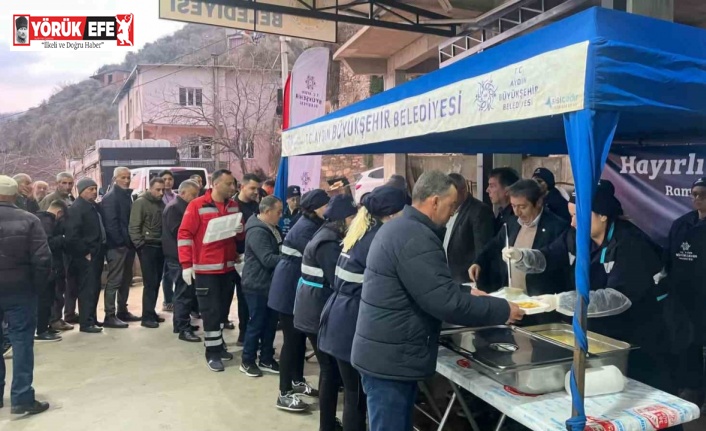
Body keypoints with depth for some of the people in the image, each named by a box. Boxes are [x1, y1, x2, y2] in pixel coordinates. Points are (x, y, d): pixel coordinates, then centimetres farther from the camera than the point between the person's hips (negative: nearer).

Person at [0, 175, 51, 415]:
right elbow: (43, 260, -15)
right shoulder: (28, 220, -9)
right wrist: (36, 286, -1)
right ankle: (22, 397, 4)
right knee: (22, 341, 3)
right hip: (20, 291, -3)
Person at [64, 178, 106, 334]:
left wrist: (101, 250, 12)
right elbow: (72, 236, -18)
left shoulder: (94, 206, 16)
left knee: (95, 288, 14)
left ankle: (91, 318, 24)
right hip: (86, 256, -9)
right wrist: (85, 252, -15)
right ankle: (85, 323, -1)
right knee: (87, 289, -6)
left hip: (97, 254, 9)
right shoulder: (76, 208, -11)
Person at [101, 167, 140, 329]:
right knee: (114, 281, -6)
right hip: (117, 245, -9)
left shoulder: (128, 195, 16)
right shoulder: (110, 197, -11)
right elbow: (110, 223, -19)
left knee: (126, 279, 15)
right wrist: (120, 241, -19)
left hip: (128, 244, 9)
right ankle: (110, 316, -1)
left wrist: (132, 241, 10)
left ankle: (122, 311, 24)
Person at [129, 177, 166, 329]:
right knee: (150, 282, -7)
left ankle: (151, 312, 22)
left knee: (156, 282, 11)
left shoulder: (161, 204, 11)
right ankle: (147, 316, -1)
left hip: (159, 247, 6)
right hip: (147, 247, -6)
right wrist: (141, 245, -15)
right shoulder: (141, 202, -8)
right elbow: (133, 227, -13)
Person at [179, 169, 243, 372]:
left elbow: (240, 234, 18)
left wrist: (240, 230, -6)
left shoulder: (233, 206, 8)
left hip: (228, 267, 6)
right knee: (211, 311, -1)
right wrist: (186, 264, -17)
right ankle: (212, 353, 10)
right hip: (206, 269, -6)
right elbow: (184, 234, -12)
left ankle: (218, 345, 28)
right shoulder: (197, 205, -11)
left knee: (223, 310, 14)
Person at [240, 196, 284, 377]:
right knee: (256, 324, 2)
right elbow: (268, 259, -26)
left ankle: (266, 359, 27)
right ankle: (247, 361, 18)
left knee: (270, 323, 14)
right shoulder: (257, 231, -20)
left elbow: (278, 252, 16)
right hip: (257, 286, -9)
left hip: (270, 284, 9)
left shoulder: (272, 228, 11)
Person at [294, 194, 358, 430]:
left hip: (313, 311, 10)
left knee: (329, 368, 18)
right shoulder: (329, 243, -20)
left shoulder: (325, 235, 12)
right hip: (319, 314, -10)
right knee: (332, 369, -1)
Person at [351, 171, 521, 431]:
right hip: (391, 359, -10)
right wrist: (503, 310, -12)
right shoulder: (415, 238, -22)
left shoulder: (398, 227, 11)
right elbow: (447, 302, -24)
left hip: (385, 353, 10)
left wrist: (466, 293, 17)